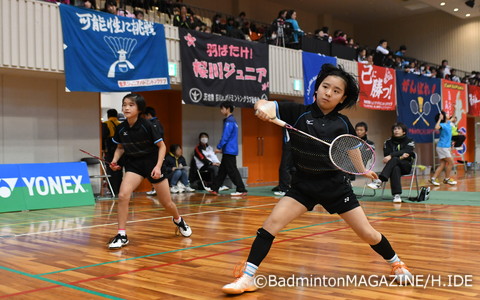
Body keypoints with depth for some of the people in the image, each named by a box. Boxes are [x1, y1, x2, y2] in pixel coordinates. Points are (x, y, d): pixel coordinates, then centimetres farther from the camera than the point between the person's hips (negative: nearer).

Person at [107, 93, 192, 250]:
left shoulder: (146, 125, -18)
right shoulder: (121, 128, -6)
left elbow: (162, 146, -10)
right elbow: (120, 147, 12)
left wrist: (158, 166, -20)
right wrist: (115, 160, -7)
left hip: (152, 164, -3)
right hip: (134, 165, 3)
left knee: (167, 203, 6)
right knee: (123, 195, -20)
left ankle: (178, 220, 41)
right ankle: (122, 235, -7)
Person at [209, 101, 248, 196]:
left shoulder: (229, 121, -14)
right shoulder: (232, 120, 16)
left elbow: (225, 137, -19)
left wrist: (219, 147, -10)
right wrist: (222, 149, 19)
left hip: (229, 151, -10)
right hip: (229, 150, 10)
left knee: (232, 171, -7)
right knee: (222, 170, 13)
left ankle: (242, 190, -6)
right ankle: (215, 189, 20)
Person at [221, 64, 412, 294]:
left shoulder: (343, 123, -4)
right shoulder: (298, 112, -10)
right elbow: (265, 105, -17)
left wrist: (362, 169, 23)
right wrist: (261, 106, -39)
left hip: (335, 185, 1)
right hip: (304, 184, -1)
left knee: (368, 234, 5)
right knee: (272, 222, -18)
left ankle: (396, 263, 36)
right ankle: (247, 279, -9)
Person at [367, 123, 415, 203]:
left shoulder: (409, 141, 3)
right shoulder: (388, 142, 9)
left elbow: (405, 152, -17)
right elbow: (386, 156, -3)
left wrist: (391, 156, -31)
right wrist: (400, 157, -17)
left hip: (406, 166, -2)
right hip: (394, 166, 2)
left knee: (394, 160, -34)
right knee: (396, 169, -37)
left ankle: (379, 181, -49)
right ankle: (397, 195, -46)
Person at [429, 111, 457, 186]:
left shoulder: (448, 123, 9)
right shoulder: (442, 125, -15)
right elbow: (436, 127, -39)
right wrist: (440, 119, -31)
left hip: (446, 147, 8)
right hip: (442, 147, -8)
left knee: (442, 164, 6)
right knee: (451, 163, -4)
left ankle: (433, 179, 6)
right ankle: (447, 179, 8)